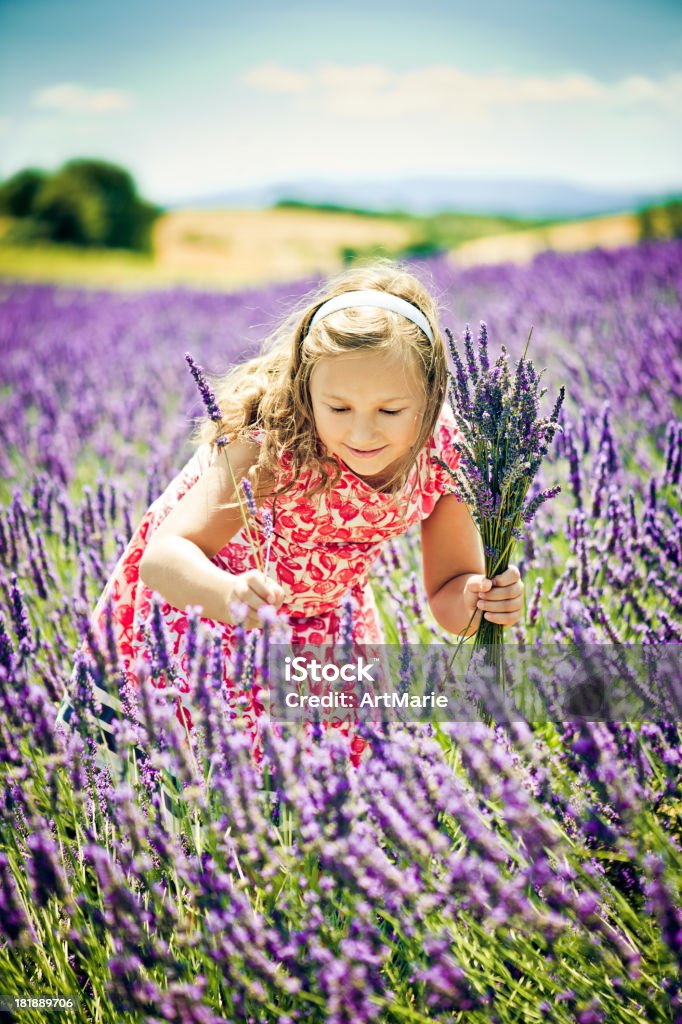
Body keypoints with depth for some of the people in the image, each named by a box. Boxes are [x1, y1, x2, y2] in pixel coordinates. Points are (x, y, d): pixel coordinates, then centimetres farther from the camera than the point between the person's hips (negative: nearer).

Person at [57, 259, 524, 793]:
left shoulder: (442, 453, -25)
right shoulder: (270, 442, -38)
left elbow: (449, 592, -16)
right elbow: (164, 557, -46)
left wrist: (482, 599, -39)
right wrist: (230, 596, -66)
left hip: (323, 615, 4)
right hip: (202, 593, -4)